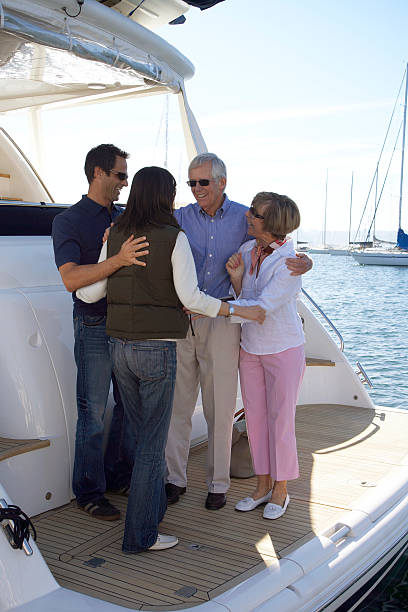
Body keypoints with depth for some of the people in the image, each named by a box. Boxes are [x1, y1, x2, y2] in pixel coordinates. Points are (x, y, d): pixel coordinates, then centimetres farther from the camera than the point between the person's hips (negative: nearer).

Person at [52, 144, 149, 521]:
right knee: (93, 412, 0)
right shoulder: (68, 221, -7)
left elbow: (146, 266, 18)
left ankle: (119, 475, 29)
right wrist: (118, 260, -32)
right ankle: (89, 492, 14)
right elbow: (71, 278, -21)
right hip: (95, 327, -6)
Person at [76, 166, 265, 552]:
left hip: (120, 347, 6)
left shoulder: (115, 235, 4)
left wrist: (77, 287, 29)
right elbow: (191, 298, -17)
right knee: (152, 442, 4)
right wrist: (241, 311, -8)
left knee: (142, 434, 20)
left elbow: (91, 292, 7)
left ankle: (154, 506, 35)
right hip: (157, 350, -6)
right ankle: (140, 534, 12)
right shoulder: (174, 238, -10)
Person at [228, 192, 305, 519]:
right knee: (255, 418, 11)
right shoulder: (247, 250, -1)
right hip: (251, 347, 6)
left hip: (284, 348, -6)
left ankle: (281, 490, 20)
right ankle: (263, 485, 26)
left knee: (280, 420, 3)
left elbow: (262, 306, -26)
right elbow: (243, 299, 5)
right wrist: (236, 277, -16)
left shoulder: (289, 261, -21)